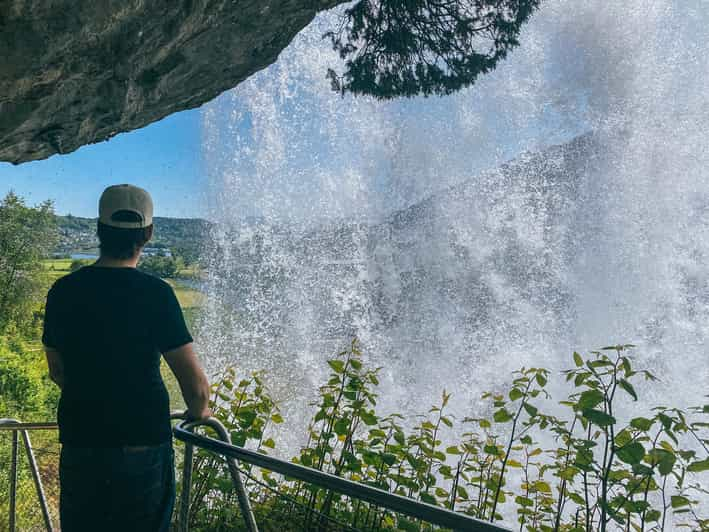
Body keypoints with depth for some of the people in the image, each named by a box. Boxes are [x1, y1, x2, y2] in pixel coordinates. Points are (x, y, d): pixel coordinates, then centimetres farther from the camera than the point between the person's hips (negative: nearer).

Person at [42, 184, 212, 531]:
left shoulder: (62, 291, -1)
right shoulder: (155, 293, -15)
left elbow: (57, 372, 13)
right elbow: (195, 384, -15)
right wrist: (199, 411, 7)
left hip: (79, 447, 4)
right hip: (143, 449, -3)